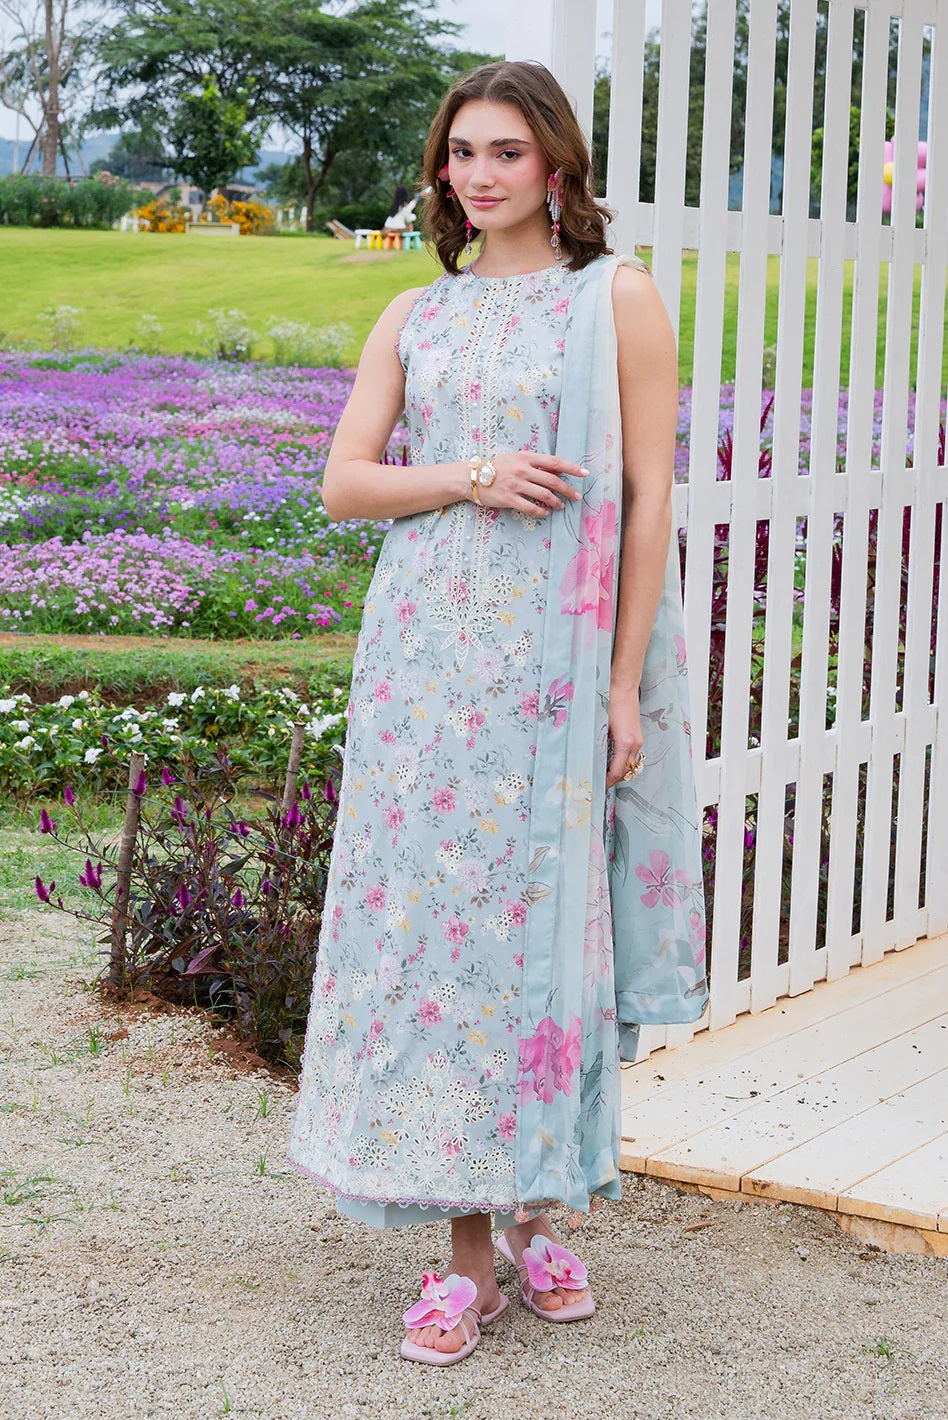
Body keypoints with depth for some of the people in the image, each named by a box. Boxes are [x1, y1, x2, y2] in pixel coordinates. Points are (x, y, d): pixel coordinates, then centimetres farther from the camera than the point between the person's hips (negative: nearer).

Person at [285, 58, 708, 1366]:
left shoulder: (617, 298, 1)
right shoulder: (416, 316, 12)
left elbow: (649, 499, -3)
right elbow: (344, 483, 9)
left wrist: (626, 685, -9)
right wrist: (469, 479, -10)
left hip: (562, 659, -3)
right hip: (431, 654, 3)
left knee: (544, 913, 2)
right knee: (437, 912, 0)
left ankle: (536, 1204, 20)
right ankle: (470, 1243, 9)